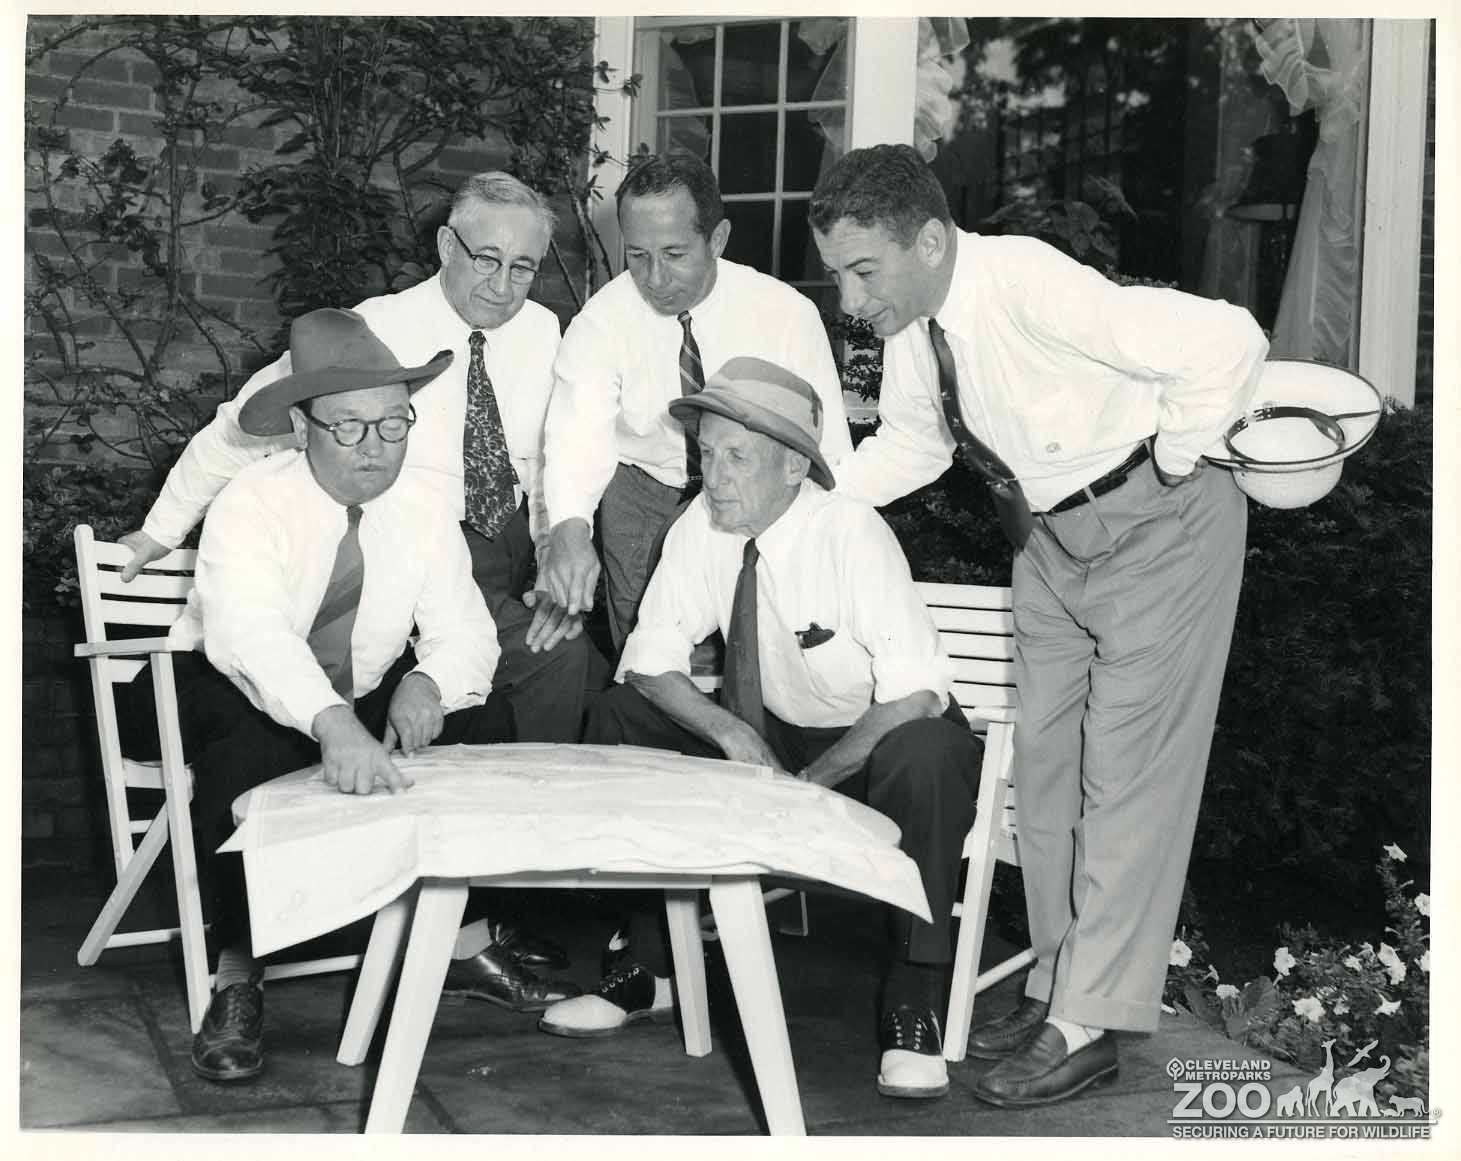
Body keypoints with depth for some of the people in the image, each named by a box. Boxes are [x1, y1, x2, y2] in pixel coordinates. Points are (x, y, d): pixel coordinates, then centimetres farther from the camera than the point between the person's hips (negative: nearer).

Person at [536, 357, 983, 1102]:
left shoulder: (852, 535, -24)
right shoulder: (701, 525, -10)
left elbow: (916, 693, -28)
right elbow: (651, 660, -7)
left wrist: (810, 781, -28)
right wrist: (733, 734, -23)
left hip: (874, 744, -5)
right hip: (767, 733, 5)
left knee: (923, 757, -38)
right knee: (618, 717, -9)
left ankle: (915, 1003, -22)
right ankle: (646, 968, -1)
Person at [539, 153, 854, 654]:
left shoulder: (788, 314, -15)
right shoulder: (599, 325, -15)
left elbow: (826, 451, -15)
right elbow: (578, 433, -32)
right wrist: (569, 529, -51)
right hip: (642, 494, 0)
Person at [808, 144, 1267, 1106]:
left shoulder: (1027, 285, -31)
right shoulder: (912, 323, -7)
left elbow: (1227, 342, -35)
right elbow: (910, 446, 10)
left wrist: (1171, 463, -22)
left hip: (1155, 525, -8)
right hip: (1052, 534, 8)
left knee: (1127, 772, -4)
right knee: (1045, 763, 12)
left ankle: (1087, 1027, 3)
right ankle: (1058, 985, 25)